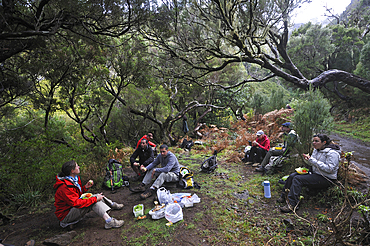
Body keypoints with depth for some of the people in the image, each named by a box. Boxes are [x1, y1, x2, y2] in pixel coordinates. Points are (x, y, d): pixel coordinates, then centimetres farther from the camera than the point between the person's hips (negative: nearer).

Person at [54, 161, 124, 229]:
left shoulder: (75, 179, 2)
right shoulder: (65, 187, -29)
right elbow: (76, 203, -32)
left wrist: (85, 187, -4)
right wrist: (95, 199, -28)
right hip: (66, 216, -10)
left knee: (98, 196, 2)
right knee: (94, 202, -27)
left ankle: (113, 205, 22)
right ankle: (109, 222, -32)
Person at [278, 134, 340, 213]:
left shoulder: (332, 153, -16)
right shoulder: (316, 150, 10)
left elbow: (329, 168, -25)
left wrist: (313, 161, -25)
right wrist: (308, 159, -5)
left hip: (326, 179, -9)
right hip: (314, 174, 9)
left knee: (298, 179, -25)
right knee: (292, 176, -6)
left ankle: (292, 205, -24)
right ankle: (283, 196, 5)